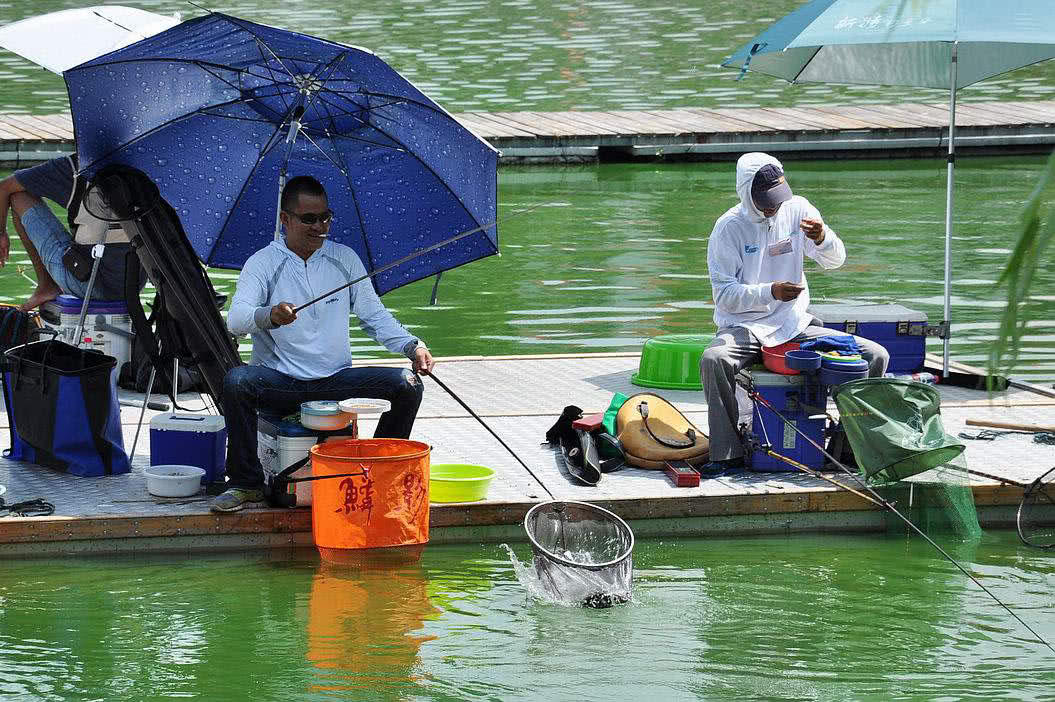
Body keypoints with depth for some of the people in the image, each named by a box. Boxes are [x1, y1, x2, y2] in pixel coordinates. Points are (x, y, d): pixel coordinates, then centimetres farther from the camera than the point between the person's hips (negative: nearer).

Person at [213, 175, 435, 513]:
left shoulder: (344, 258, 9)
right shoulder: (263, 263, -3)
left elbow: (374, 315, 11)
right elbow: (236, 320, -18)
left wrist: (412, 346, -6)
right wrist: (269, 316, -41)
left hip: (336, 380, 3)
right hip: (280, 381, -3)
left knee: (408, 384, -17)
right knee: (236, 381, -33)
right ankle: (246, 483, -18)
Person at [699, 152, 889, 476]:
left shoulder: (797, 209, 2)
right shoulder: (729, 227, -8)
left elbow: (835, 260, 4)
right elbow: (724, 294, -12)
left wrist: (823, 238, -20)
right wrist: (771, 292, -28)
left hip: (795, 326, 4)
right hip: (744, 328, -4)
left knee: (876, 356, -11)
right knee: (713, 360, -38)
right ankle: (727, 453, -27)